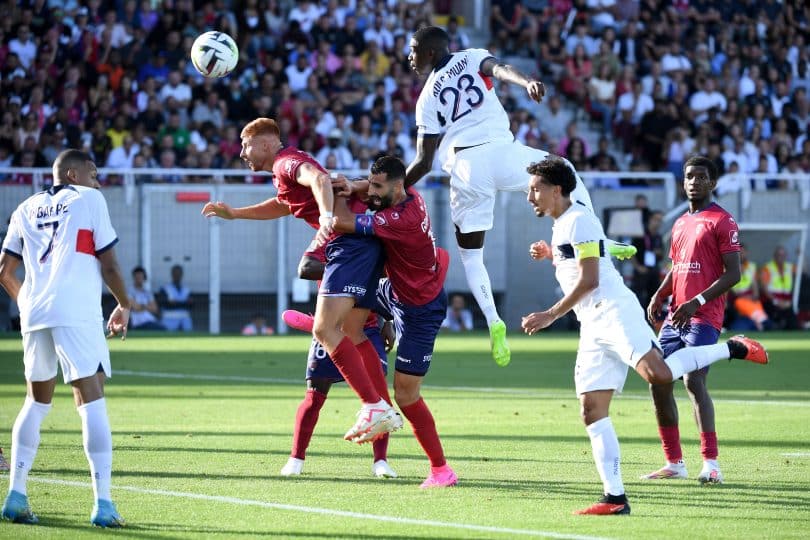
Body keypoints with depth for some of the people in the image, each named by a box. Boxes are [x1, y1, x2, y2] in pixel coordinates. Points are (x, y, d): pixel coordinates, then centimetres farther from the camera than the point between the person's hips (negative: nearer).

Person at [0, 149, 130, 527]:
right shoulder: (89, 199, 7)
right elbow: (108, 265, 3)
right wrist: (124, 305, 19)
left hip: (34, 313, 5)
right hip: (77, 312, -5)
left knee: (36, 402, 18)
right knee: (91, 401, -7)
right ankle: (102, 503, -14)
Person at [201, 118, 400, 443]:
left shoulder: (287, 162, -5)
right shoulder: (284, 170, 27)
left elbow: (319, 178, -28)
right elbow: (284, 206, 49)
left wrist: (326, 215, -45)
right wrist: (233, 214, 51)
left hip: (350, 242, -10)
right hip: (361, 244, 10)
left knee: (325, 328, -17)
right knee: (351, 333, 13)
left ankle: (375, 407, -23)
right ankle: (385, 412, 11)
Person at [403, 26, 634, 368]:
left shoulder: (427, 97, 16)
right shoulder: (473, 58, 16)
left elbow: (424, 162, 10)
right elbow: (500, 69, -9)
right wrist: (527, 82, -29)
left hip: (465, 168, 0)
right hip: (500, 151, 0)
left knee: (470, 254, 14)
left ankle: (493, 321, -6)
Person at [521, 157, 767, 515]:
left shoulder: (579, 220, -7)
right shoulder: (561, 225, 23)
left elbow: (589, 280, -14)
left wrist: (551, 315, -12)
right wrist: (550, 255, 24)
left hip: (614, 312, -9)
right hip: (593, 326, 9)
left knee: (657, 374, -30)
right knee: (592, 412, -1)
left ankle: (732, 349, -10)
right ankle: (615, 498, -4)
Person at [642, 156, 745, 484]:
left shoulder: (722, 221, -5)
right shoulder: (679, 224, 20)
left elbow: (733, 273, -11)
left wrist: (696, 302, -20)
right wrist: (658, 296, 8)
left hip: (703, 318, -8)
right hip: (675, 317, 8)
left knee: (693, 380, -21)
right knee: (658, 382, 4)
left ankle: (711, 464, -23)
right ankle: (674, 463, 14)